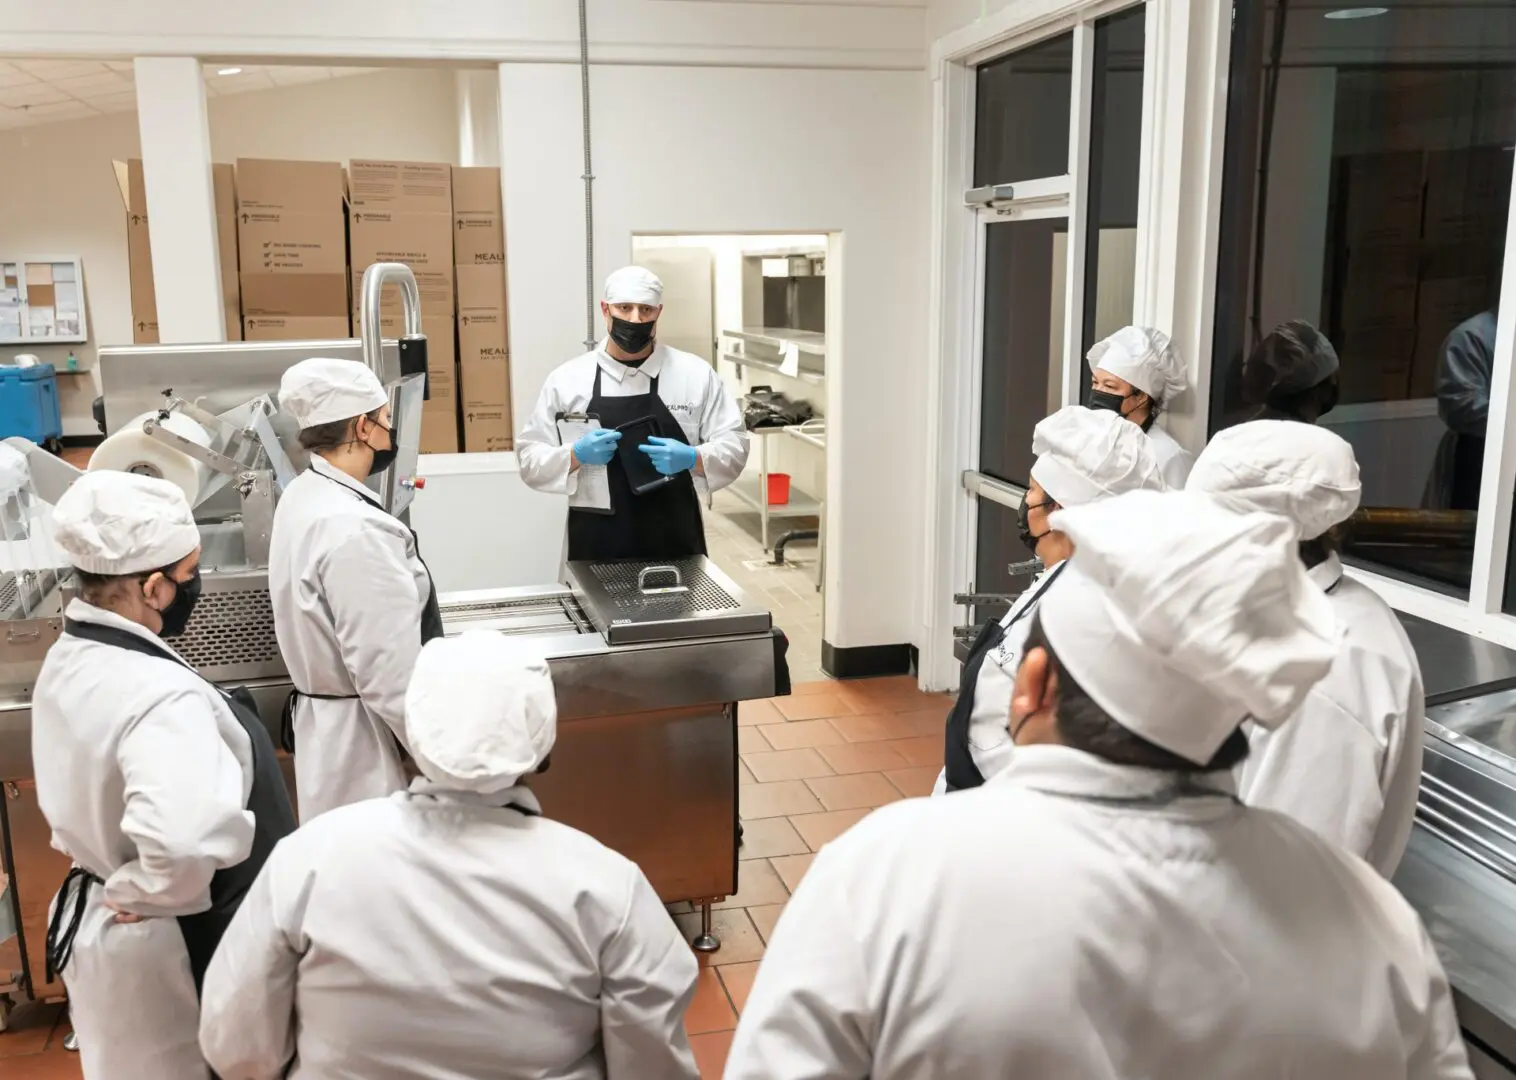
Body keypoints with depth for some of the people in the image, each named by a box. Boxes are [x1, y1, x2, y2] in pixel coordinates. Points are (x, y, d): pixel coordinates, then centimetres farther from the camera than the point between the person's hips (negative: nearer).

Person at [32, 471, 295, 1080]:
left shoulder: (69, 660, -3)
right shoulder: (162, 696, -32)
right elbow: (185, 839, -47)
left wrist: (116, 877, 7)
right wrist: (146, 893, -27)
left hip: (93, 918, 8)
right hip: (167, 946, -8)